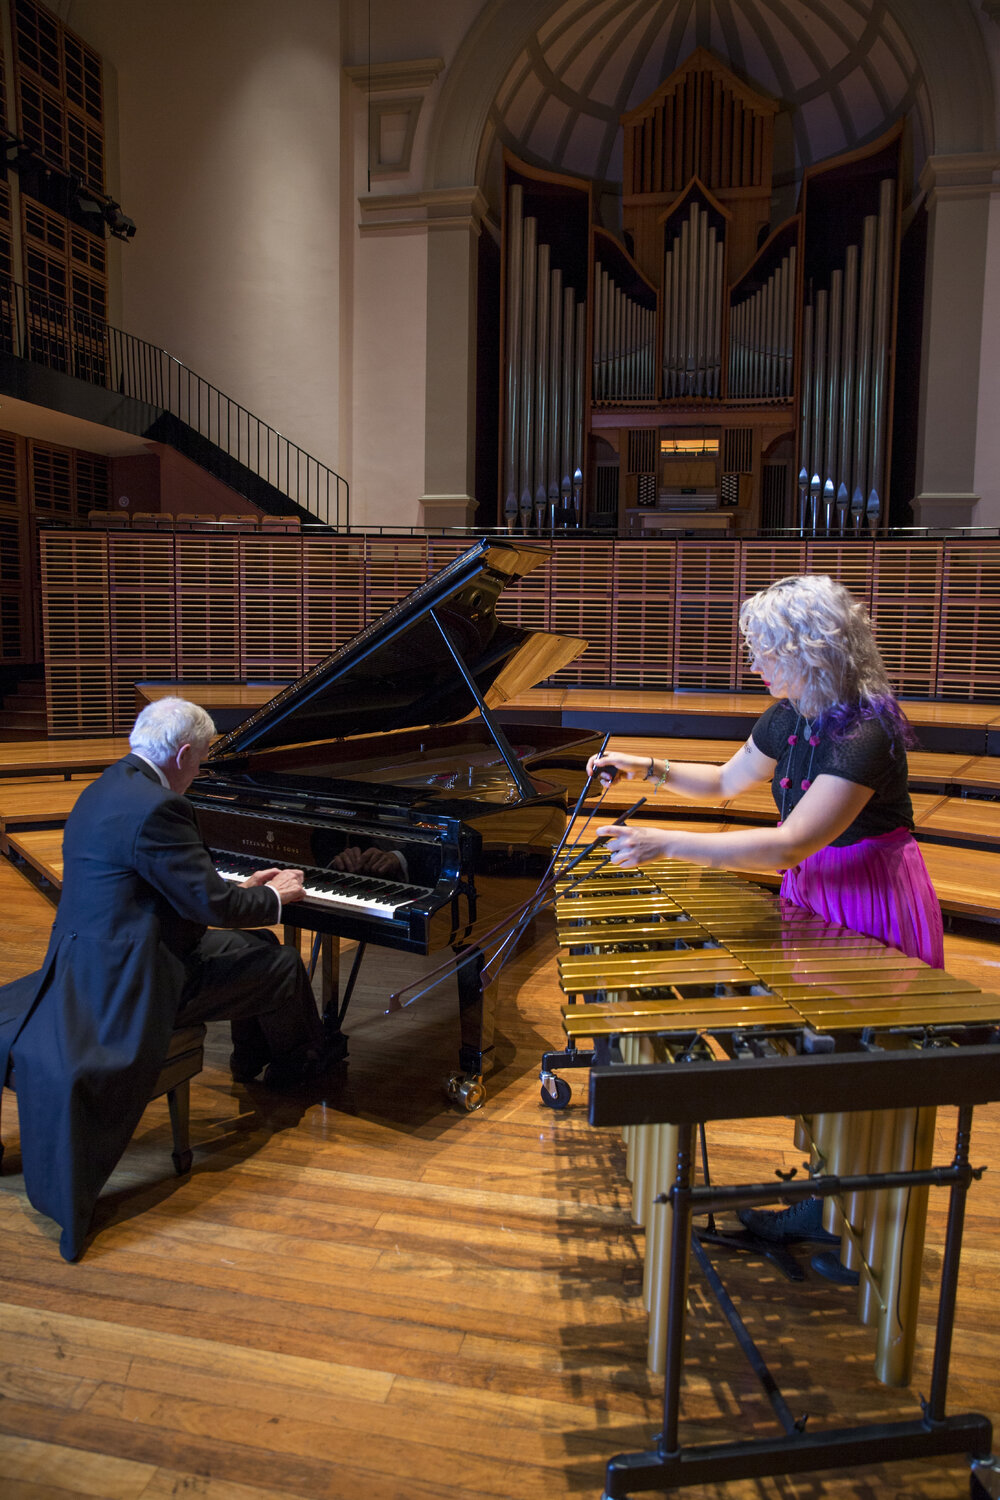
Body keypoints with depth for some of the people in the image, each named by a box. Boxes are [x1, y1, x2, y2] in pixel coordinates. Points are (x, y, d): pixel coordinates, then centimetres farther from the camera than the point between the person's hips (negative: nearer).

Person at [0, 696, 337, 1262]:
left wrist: (242, 887, 16)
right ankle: (300, 1067, 28)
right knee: (282, 965, 0)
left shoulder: (109, 788, 9)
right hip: (131, 978, -10)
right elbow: (211, 903, -23)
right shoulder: (157, 808, -25)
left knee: (254, 945, 20)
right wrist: (274, 897, -4)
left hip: (91, 957, 11)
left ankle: (252, 1060, 36)